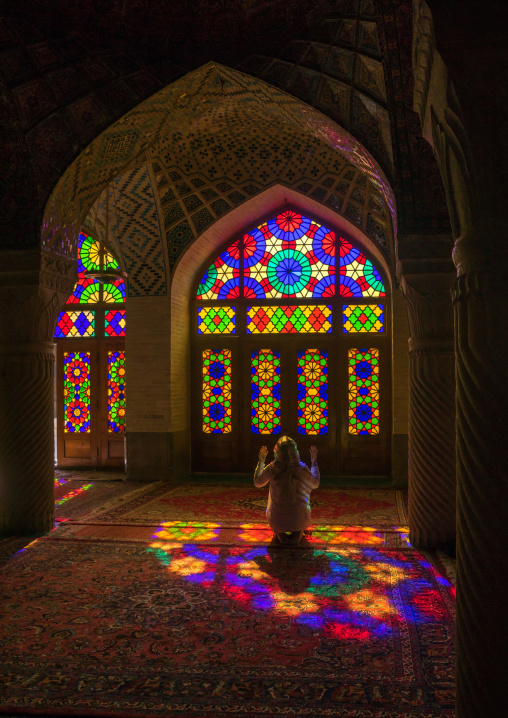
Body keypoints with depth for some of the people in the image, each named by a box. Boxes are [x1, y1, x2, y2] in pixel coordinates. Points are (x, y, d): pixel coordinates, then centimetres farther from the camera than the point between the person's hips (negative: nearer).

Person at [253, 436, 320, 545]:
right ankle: (297, 533, 12)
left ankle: (280, 533, 12)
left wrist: (261, 461, 16)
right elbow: (315, 484, 7)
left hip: (277, 520, 1)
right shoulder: (302, 469, -15)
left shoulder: (272, 468, -15)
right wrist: (314, 462, 15)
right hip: (299, 519, 0)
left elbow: (257, 482, 5)